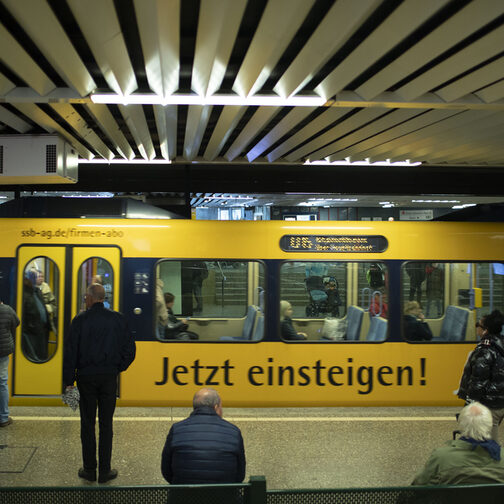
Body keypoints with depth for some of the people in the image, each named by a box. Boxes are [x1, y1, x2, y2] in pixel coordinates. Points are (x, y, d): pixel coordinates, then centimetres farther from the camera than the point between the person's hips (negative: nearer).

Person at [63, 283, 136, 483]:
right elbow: (130, 348, 0)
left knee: (87, 424, 9)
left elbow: (70, 352, -6)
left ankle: (89, 470, 16)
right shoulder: (117, 319, -1)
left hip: (86, 377, -1)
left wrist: (69, 382, -1)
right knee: (106, 424, 7)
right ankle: (105, 471, 11)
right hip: (109, 377, 1)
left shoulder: (80, 320, -6)